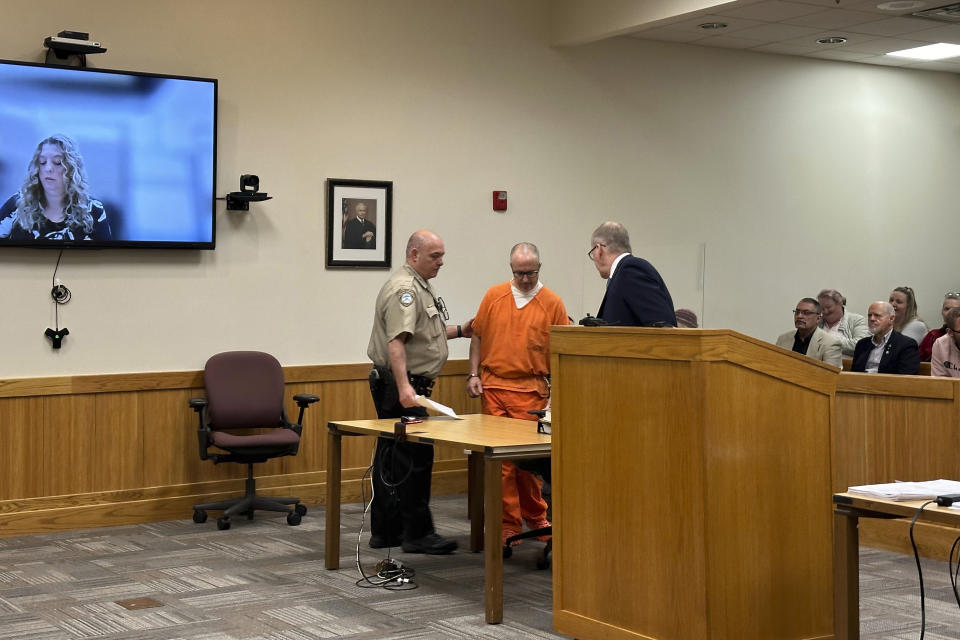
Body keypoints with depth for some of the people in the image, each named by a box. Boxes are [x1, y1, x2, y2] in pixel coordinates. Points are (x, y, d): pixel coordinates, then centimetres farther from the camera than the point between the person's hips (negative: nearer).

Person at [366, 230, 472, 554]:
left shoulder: (421, 285, 18)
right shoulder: (404, 289, -16)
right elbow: (396, 341, -27)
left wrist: (458, 331, 19)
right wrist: (403, 387, -36)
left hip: (406, 385, 11)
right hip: (401, 385, -11)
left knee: (391, 460, 12)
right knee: (416, 458, -8)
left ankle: (384, 531, 18)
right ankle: (417, 533, -3)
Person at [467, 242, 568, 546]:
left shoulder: (552, 303, 0)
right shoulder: (494, 295, 6)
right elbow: (478, 336, 13)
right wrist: (474, 374, 5)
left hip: (530, 391, -2)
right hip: (494, 387, 2)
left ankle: (535, 516, 22)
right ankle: (509, 524, 9)